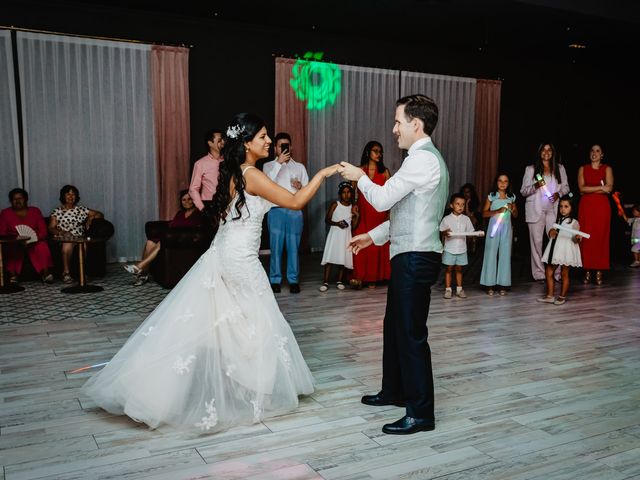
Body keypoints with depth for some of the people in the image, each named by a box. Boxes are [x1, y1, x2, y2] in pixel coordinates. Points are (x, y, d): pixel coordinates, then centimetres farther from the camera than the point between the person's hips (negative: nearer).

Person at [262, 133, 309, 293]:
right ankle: (275, 280, 6)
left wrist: (300, 187, -8)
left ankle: (293, 280, 7)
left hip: (295, 211, 2)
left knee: (294, 246, 0)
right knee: (276, 246, -2)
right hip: (276, 210, -1)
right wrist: (278, 162, -13)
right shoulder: (268, 166, 10)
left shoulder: (300, 167, 16)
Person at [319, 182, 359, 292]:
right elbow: (327, 220, -1)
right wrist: (337, 223, -17)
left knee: (343, 258, 2)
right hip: (335, 234, -2)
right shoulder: (335, 205, 0)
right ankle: (325, 282, -6)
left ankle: (339, 281, 14)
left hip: (346, 235, 3)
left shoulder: (353, 207, 6)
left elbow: (353, 226, 4)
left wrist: (357, 215, -8)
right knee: (330, 257, -8)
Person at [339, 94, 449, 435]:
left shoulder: (422, 159, -15)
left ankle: (421, 412, 7)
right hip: (411, 256, 11)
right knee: (395, 326, 20)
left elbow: (382, 199, -16)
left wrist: (360, 178, 3)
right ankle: (394, 391, 35)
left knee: (411, 333, -4)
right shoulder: (427, 158, 18)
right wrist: (373, 236, 20)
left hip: (415, 259, -11)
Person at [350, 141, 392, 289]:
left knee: (377, 245, 3)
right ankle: (359, 276, -5)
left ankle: (373, 277, 13)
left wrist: (389, 213, -4)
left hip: (379, 213, 1)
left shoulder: (384, 171, 5)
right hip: (363, 212, -1)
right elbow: (353, 191, 5)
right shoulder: (359, 170, 5)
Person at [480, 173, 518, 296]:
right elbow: (484, 213, -3)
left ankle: (503, 284, 7)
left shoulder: (511, 197, 10)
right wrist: (497, 211, -17)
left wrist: (512, 209, -4)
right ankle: (490, 284, 2)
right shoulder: (491, 196, 1)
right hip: (494, 227, -2)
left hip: (506, 229, 2)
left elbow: (516, 215, 17)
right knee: (491, 254, -3)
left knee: (505, 255, 1)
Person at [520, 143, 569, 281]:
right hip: (535, 210, -1)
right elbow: (523, 191, 4)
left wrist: (558, 194, -5)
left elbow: (565, 187, 16)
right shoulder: (531, 169, 7)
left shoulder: (560, 168, 14)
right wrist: (535, 186, -15)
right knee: (536, 241, -3)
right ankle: (539, 273, 2)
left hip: (553, 209, 2)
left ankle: (556, 273, -1)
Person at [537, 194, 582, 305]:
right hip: (555, 250, 6)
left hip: (566, 251, -6)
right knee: (548, 272, 5)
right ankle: (550, 296, 13)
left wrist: (578, 238, -32)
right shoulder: (558, 221, 14)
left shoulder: (574, 222, -4)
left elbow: (576, 238, -9)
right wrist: (551, 232, 1)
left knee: (564, 273, 2)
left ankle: (562, 296, 12)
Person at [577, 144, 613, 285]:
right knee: (586, 237, -4)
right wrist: (600, 188, -8)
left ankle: (599, 272, -2)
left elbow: (609, 188, -5)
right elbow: (581, 188, -1)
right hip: (586, 206, 1)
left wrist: (589, 190, -7)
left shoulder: (607, 169, 9)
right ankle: (587, 271, -1)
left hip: (602, 206, -1)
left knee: (601, 237, -4)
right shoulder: (583, 169, 12)